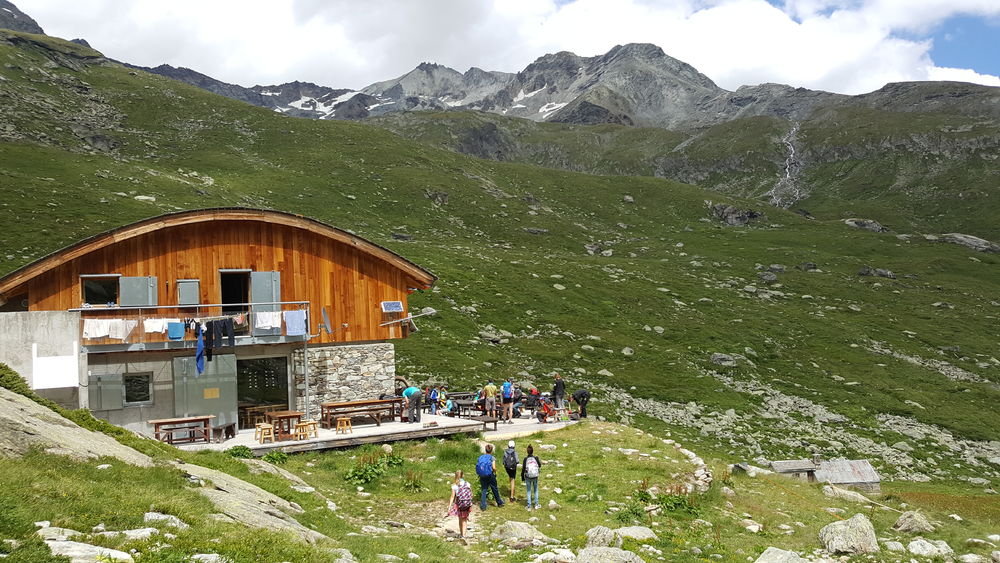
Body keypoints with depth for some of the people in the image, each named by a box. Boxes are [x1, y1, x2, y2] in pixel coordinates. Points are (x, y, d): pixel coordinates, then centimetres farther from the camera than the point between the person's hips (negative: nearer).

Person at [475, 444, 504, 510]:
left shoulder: (480, 457, 3)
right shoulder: (492, 458, -8)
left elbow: (478, 467, -1)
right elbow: (494, 467, -18)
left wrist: (480, 474, 11)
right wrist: (495, 472, 1)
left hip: (482, 476, 3)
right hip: (490, 476, -3)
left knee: (484, 490, 10)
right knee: (495, 490, 15)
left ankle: (483, 506, 5)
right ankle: (499, 503, 31)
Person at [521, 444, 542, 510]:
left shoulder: (525, 459, -12)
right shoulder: (536, 458, -8)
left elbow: (523, 468, -9)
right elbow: (539, 465, 8)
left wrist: (522, 477, 4)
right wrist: (540, 461, 30)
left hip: (528, 477, -1)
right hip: (535, 476, 1)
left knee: (528, 491, 12)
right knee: (536, 490, 20)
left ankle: (529, 506, 14)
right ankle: (536, 505, 24)